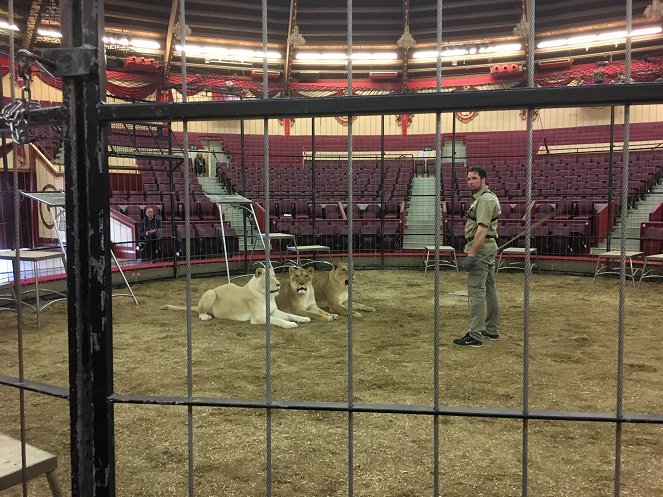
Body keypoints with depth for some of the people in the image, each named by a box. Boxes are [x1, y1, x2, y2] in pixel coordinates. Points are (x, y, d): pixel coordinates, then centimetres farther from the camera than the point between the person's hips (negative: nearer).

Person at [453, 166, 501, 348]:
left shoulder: (484, 199, -15)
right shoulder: (488, 197, 19)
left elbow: (482, 229, -24)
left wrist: (471, 253, -27)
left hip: (480, 249, -11)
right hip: (489, 247, 11)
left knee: (476, 291, -10)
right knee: (490, 290, 15)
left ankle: (475, 336, -9)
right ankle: (492, 330, 24)